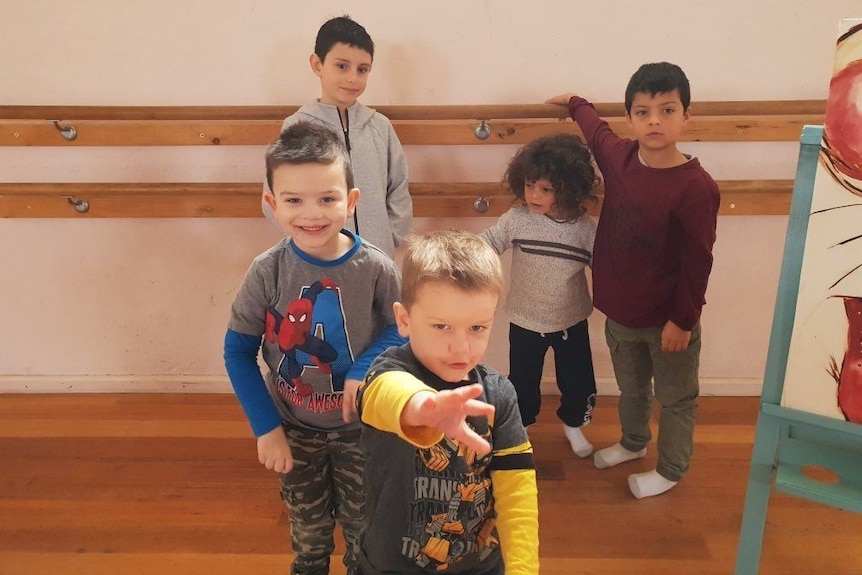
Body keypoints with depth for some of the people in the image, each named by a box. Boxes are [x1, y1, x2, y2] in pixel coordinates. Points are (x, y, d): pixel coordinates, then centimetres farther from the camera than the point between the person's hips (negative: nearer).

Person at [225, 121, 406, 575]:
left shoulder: (376, 269, -21)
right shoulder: (267, 271, -19)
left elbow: (401, 330, -6)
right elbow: (238, 351, -9)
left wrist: (364, 369, -24)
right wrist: (265, 426, -11)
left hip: (359, 426, -1)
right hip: (293, 427, 1)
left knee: (362, 525, 21)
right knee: (307, 527, 24)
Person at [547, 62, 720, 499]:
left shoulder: (695, 187, -24)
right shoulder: (618, 155, -8)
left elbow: (698, 261, -18)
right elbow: (596, 129, 17)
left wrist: (683, 319, -15)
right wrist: (574, 102, 32)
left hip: (668, 319, -6)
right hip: (619, 310, 6)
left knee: (675, 399, 17)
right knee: (630, 388, 28)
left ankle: (670, 470, 38)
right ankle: (632, 442, 53)